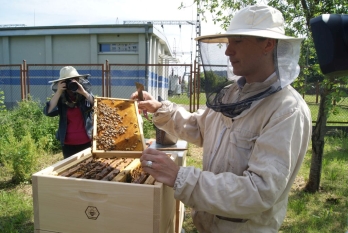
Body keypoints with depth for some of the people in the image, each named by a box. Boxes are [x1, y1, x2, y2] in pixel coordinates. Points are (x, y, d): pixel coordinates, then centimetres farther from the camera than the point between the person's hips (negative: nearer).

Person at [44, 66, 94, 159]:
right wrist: (58, 92, -17)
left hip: (87, 142, 0)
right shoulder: (61, 99, 0)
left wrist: (83, 92, -25)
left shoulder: (86, 95, -1)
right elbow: (48, 112, -13)